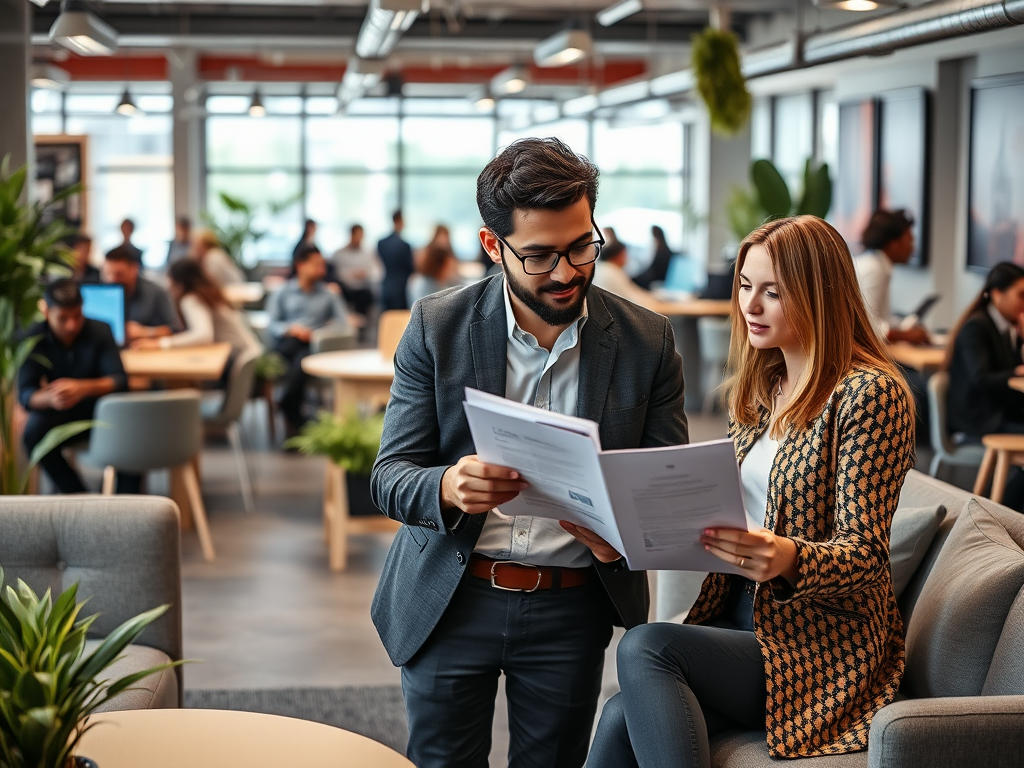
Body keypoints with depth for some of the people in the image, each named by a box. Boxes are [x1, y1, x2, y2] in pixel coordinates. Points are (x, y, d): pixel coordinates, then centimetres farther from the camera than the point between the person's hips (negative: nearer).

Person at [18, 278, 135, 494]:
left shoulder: (100, 331, -16)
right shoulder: (33, 337, -15)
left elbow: (120, 380, -23)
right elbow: (25, 394, -19)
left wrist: (84, 388, -44)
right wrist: (49, 398, -45)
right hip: (60, 415, 1)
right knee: (34, 434, -30)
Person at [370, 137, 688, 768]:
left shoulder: (648, 342, -3)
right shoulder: (436, 327, -5)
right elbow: (389, 477, -6)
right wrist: (449, 487, -30)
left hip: (572, 612, 1)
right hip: (450, 600, 0)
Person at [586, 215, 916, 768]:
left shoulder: (869, 392, -10)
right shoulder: (761, 385, 14)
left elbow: (863, 555, -14)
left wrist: (788, 559, -36)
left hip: (826, 644, -6)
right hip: (741, 614, 6)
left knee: (644, 648, -29)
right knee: (621, 718, -23)